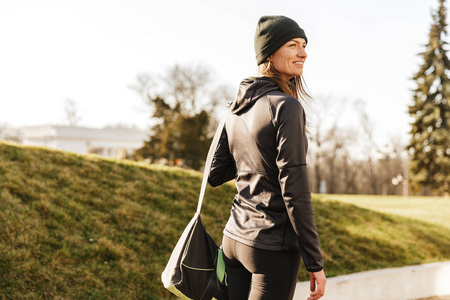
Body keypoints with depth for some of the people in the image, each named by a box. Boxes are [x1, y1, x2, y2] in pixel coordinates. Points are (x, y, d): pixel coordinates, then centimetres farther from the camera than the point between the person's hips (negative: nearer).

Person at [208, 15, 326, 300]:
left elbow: (216, 174, 15)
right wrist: (315, 262, -13)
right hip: (274, 247, -8)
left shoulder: (236, 109, 7)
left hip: (234, 238, 8)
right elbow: (294, 190, -18)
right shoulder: (286, 107, -15)